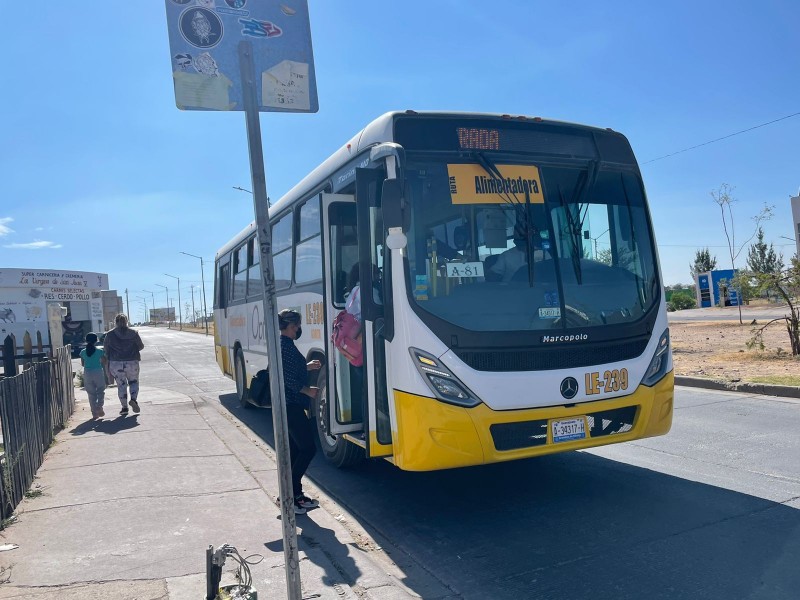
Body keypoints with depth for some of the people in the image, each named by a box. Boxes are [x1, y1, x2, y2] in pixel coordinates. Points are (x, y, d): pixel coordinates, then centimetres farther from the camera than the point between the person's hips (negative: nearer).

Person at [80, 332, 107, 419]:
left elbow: (82, 364, 9)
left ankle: (94, 413, 8)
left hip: (87, 373, 2)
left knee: (91, 394, 8)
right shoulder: (100, 351, -6)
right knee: (100, 391, 12)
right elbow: (104, 362, 0)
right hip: (98, 372, -2)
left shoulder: (83, 352, 1)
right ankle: (99, 407, -8)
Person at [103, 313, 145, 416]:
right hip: (132, 363, 0)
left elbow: (105, 348, 6)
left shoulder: (110, 334, -1)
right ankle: (133, 399, -8)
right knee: (134, 382, 15)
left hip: (116, 364, 0)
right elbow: (141, 346, 3)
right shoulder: (133, 333, -3)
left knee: (121, 385, 8)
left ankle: (124, 407, 8)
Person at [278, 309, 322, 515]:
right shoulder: (286, 345, -18)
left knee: (295, 450, 14)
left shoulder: (282, 343, 14)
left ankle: (295, 495, 21)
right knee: (308, 448, -5)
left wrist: (307, 367, 22)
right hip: (291, 405, -11)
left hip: (288, 405, 11)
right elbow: (288, 378, -24)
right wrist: (308, 390, -13)